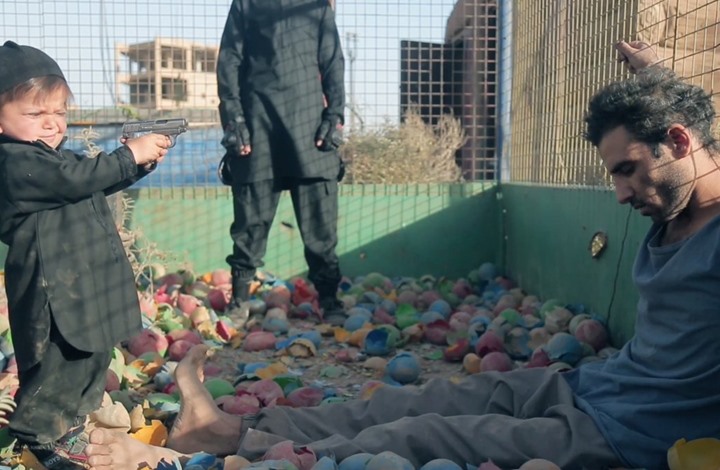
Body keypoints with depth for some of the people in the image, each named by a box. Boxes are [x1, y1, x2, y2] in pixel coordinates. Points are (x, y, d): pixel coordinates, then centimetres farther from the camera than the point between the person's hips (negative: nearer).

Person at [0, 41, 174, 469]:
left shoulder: (53, 157, 15)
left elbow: (100, 184, 22)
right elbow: (81, 178, -29)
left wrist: (138, 160, 5)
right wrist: (130, 154, -20)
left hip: (85, 285, 11)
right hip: (54, 292, -11)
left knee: (92, 355, 22)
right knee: (59, 362, -1)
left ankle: (70, 425, 40)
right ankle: (39, 435, 18)